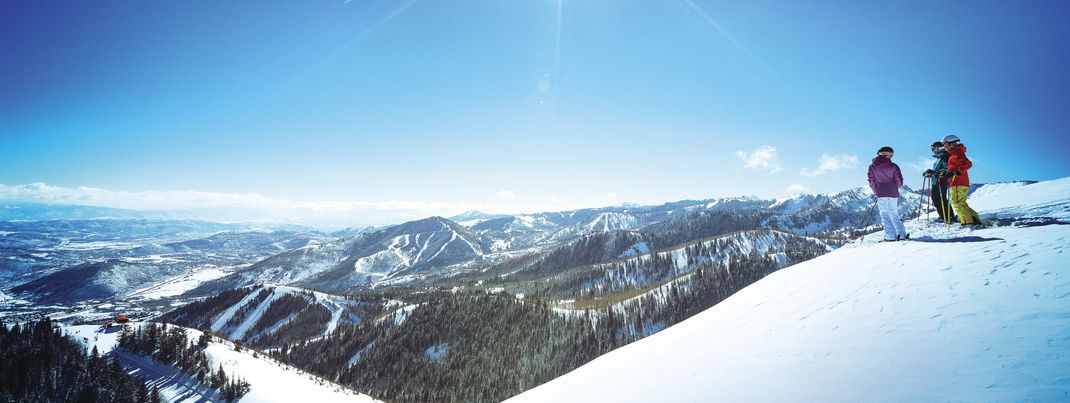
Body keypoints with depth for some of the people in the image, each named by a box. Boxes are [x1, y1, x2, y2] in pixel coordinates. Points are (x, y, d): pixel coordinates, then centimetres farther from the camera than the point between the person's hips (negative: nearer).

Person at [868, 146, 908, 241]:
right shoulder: (893, 166, -2)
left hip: (881, 194, -1)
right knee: (894, 214, 12)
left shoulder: (872, 166, 1)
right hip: (893, 194, 1)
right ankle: (901, 234, 12)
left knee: (885, 215, 2)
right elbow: (899, 181, 1)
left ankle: (890, 236, -4)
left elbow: (871, 181, 3)